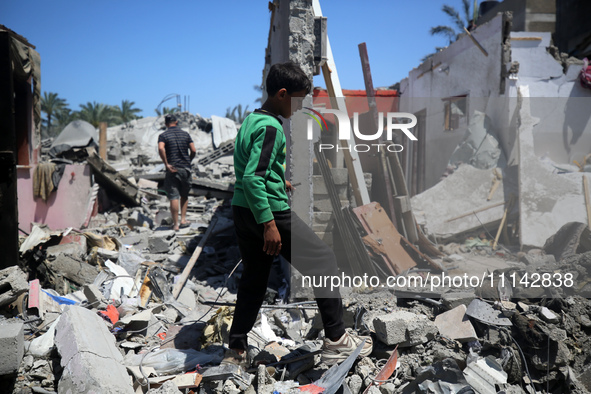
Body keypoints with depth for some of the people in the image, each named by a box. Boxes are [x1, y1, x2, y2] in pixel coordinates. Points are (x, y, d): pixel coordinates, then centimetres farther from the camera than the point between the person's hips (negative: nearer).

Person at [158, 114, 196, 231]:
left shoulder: (163, 135, -2)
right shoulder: (185, 134, 6)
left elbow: (161, 148, -21)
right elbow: (193, 150, 1)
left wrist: (166, 164, -14)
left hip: (172, 169, -3)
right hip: (186, 168, 3)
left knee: (174, 197, -1)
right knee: (184, 195, 19)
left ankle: (176, 224, 0)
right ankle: (183, 219, 14)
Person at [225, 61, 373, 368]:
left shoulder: (250, 119, 13)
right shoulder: (270, 127, -17)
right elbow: (252, 178, -26)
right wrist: (269, 224, -27)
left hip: (243, 210, 10)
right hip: (270, 211, -10)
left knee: (253, 280, 19)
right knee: (324, 262, 4)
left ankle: (236, 352, 25)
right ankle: (336, 341, 11)